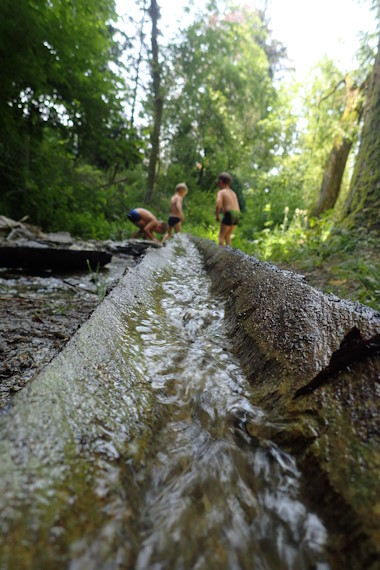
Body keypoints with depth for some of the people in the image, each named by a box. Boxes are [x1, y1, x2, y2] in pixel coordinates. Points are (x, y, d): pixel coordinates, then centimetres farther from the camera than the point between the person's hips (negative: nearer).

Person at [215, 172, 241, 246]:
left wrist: (217, 215, -3)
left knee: (221, 235, 3)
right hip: (237, 215, 7)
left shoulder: (221, 192, 0)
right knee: (227, 235, 18)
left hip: (229, 215, -7)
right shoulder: (233, 193, 23)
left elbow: (218, 205, -17)